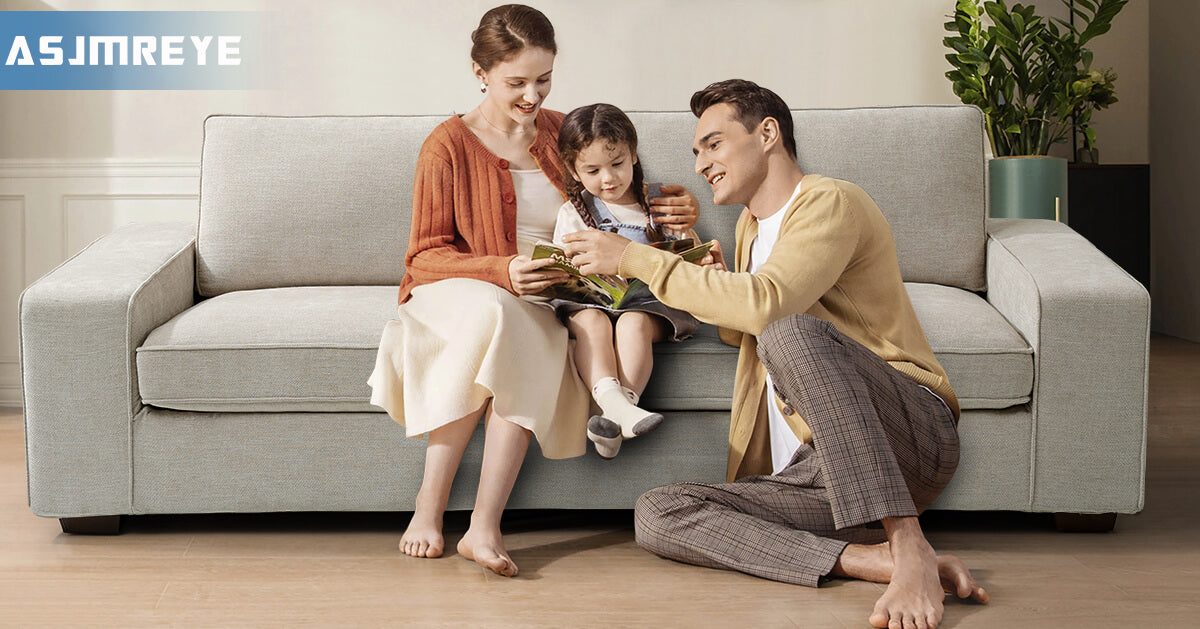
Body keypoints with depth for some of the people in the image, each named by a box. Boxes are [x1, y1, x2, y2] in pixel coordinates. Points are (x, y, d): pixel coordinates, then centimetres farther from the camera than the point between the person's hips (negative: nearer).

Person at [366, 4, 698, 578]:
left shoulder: (563, 133, 13)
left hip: (540, 304, 3)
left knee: (535, 342, -35)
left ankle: (484, 527, -38)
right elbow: (426, 254, -4)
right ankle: (428, 507, -33)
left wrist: (674, 204, 3)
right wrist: (503, 271, -22)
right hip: (458, 291, -3)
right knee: (495, 315, -39)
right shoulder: (449, 145, -1)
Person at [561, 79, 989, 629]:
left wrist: (636, 259, -16)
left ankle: (910, 548, -35)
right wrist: (711, 289, 10)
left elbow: (764, 304, -24)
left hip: (910, 439, -8)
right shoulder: (752, 225, 24)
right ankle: (872, 560, -27)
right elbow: (742, 330, 33)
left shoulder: (830, 202, -5)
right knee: (656, 515, -13)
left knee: (791, 329, -35)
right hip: (817, 471, 8)